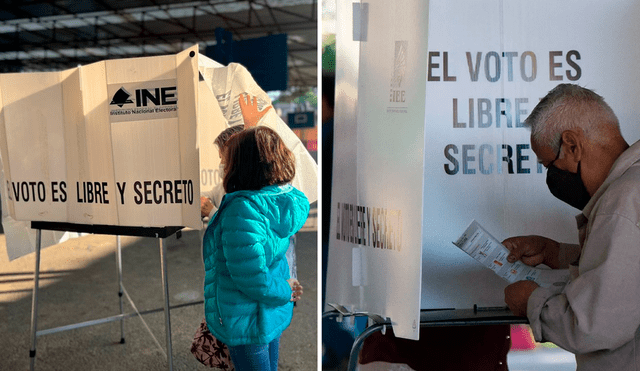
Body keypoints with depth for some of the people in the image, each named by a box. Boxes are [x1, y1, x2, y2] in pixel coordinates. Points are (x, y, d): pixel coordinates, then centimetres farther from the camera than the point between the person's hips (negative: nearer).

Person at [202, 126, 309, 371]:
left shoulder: (243, 210, -30)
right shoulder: (285, 199, -5)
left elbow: (252, 278, -28)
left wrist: (284, 291, -13)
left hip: (247, 322, -8)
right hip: (274, 314, 8)